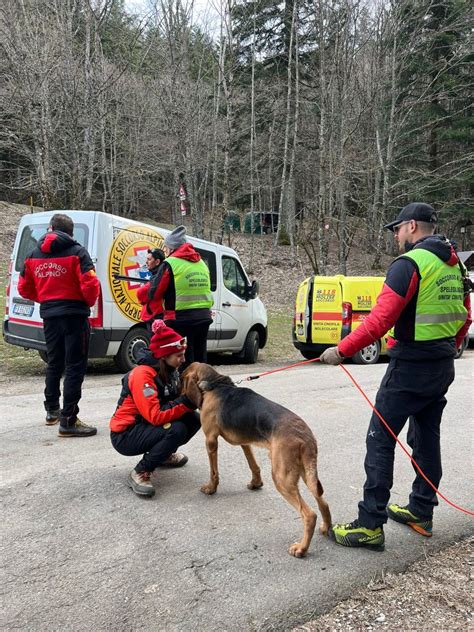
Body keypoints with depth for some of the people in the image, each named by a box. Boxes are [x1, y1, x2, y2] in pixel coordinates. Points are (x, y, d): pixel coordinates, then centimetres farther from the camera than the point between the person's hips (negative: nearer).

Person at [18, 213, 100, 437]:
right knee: (75, 367, -2)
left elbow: (24, 289, 11)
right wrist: (89, 302, 2)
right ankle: (68, 421, -4)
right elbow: (90, 284, -18)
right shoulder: (77, 252, -9)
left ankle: (52, 411, 34)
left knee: (54, 364, 21)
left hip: (49, 315, 6)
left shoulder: (34, 255, 8)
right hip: (74, 315, -6)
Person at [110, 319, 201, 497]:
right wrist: (187, 401, -33)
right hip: (125, 435, -8)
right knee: (176, 430, -30)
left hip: (147, 426, 8)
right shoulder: (142, 375, -26)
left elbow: (176, 400, 1)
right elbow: (156, 416, -32)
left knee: (194, 419, -7)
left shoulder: (168, 371, 0)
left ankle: (163, 453, 15)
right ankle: (140, 473, -15)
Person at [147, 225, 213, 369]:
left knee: (184, 362, -1)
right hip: (203, 318, 7)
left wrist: (153, 281, 12)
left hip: (181, 319, -6)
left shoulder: (170, 264, -8)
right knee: (200, 361, 17)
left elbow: (154, 295, -6)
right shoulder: (201, 263, 14)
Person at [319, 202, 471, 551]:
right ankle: (421, 512, 30)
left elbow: (380, 320, -23)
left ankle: (370, 525, 1)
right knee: (427, 438, 17)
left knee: (380, 441, -3)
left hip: (409, 367, -9)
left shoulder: (410, 264, -16)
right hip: (443, 368, 9)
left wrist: (342, 350, -17)